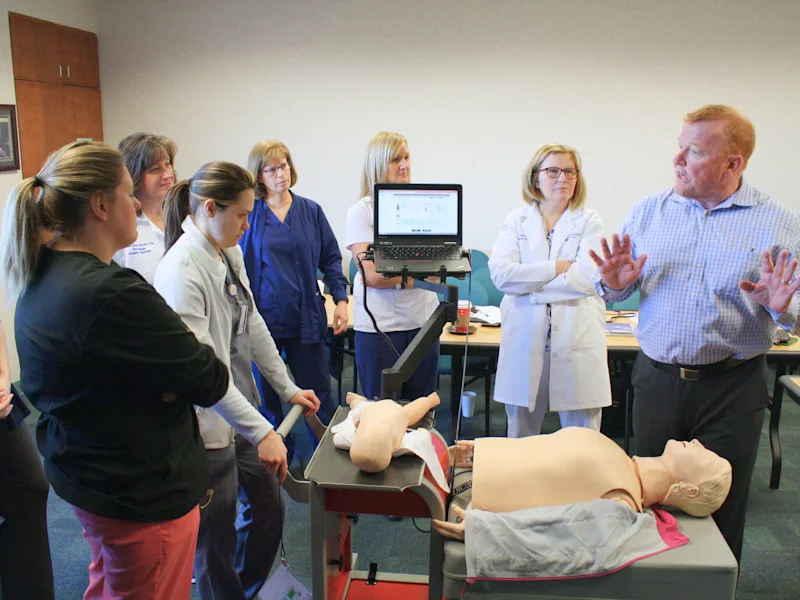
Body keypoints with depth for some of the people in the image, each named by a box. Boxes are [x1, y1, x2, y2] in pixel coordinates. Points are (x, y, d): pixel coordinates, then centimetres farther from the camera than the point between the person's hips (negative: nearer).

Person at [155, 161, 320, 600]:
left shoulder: (230, 253, 3)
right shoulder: (181, 271, -24)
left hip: (241, 410, 9)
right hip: (209, 428, -9)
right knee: (217, 538, 9)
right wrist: (261, 432, -29)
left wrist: (287, 388, 13)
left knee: (268, 507, 22)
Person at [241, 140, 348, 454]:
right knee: (265, 394, 10)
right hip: (262, 318, -1)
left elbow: (331, 259, 9)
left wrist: (341, 300, -1)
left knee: (317, 391, 7)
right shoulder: (249, 214, -1)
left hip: (305, 317, 1)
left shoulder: (311, 211, 5)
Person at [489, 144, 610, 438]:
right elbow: (500, 273, -5)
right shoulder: (516, 221, 11)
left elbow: (589, 277, -9)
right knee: (520, 439, 10)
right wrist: (556, 268, -9)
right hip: (525, 342, 1)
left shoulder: (588, 221, 7)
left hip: (577, 344, -1)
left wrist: (528, 285, -8)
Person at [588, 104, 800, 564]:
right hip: (657, 379, 3)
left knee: (720, 509, 11)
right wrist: (614, 284, -16)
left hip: (731, 388, -2)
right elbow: (613, 290, 7)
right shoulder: (648, 211, 4)